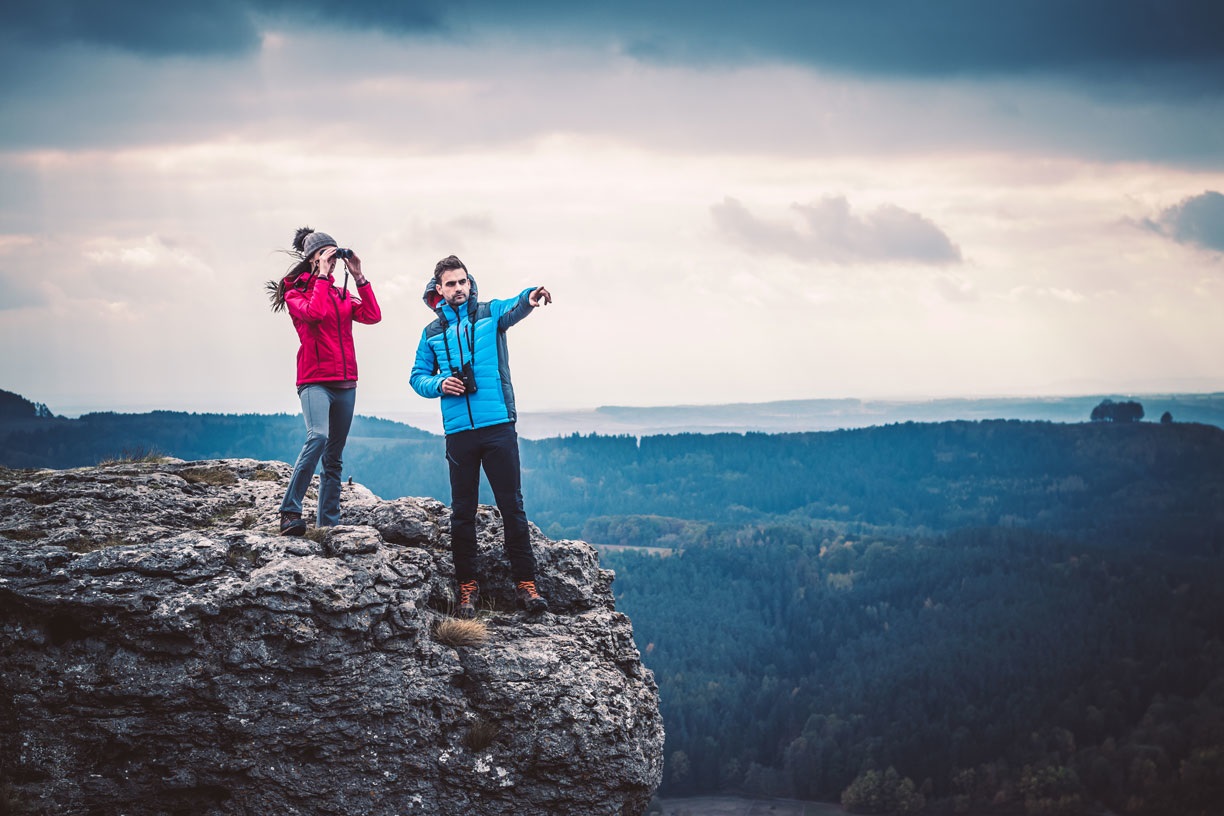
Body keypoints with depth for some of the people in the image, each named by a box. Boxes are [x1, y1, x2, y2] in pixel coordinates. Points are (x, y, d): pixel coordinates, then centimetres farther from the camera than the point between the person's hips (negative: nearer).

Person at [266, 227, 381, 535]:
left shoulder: (343, 294, 17)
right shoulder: (295, 292, 2)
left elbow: (372, 315, 2)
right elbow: (314, 312, -19)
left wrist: (358, 277, 0)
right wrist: (323, 276, -11)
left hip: (345, 383, 6)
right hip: (315, 380, -6)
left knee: (334, 458, 6)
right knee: (318, 436, -29)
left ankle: (328, 523, 9)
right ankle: (290, 511, -27)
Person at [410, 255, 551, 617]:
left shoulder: (489, 313, 6)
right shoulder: (432, 333, 13)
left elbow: (514, 308, -14)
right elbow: (417, 376, 17)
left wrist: (530, 297, -38)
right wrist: (439, 384, -6)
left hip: (498, 425, -2)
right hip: (458, 432, 2)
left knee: (512, 505, -2)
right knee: (462, 512, 6)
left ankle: (525, 583, 2)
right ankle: (467, 586, 13)